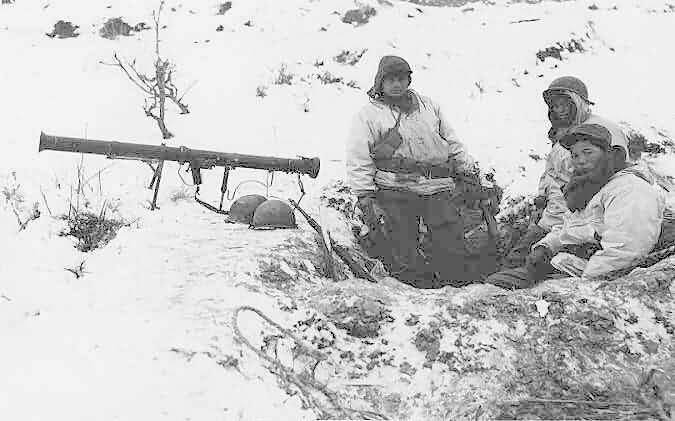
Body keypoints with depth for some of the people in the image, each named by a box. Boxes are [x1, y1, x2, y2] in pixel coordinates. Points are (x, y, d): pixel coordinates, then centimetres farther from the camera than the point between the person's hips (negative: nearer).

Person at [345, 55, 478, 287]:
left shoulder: (427, 105, 21)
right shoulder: (369, 115, 6)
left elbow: (452, 142, 27)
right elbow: (358, 160, 0)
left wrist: (468, 170, 20)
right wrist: (365, 196, -9)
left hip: (438, 189, 4)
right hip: (395, 191, -3)